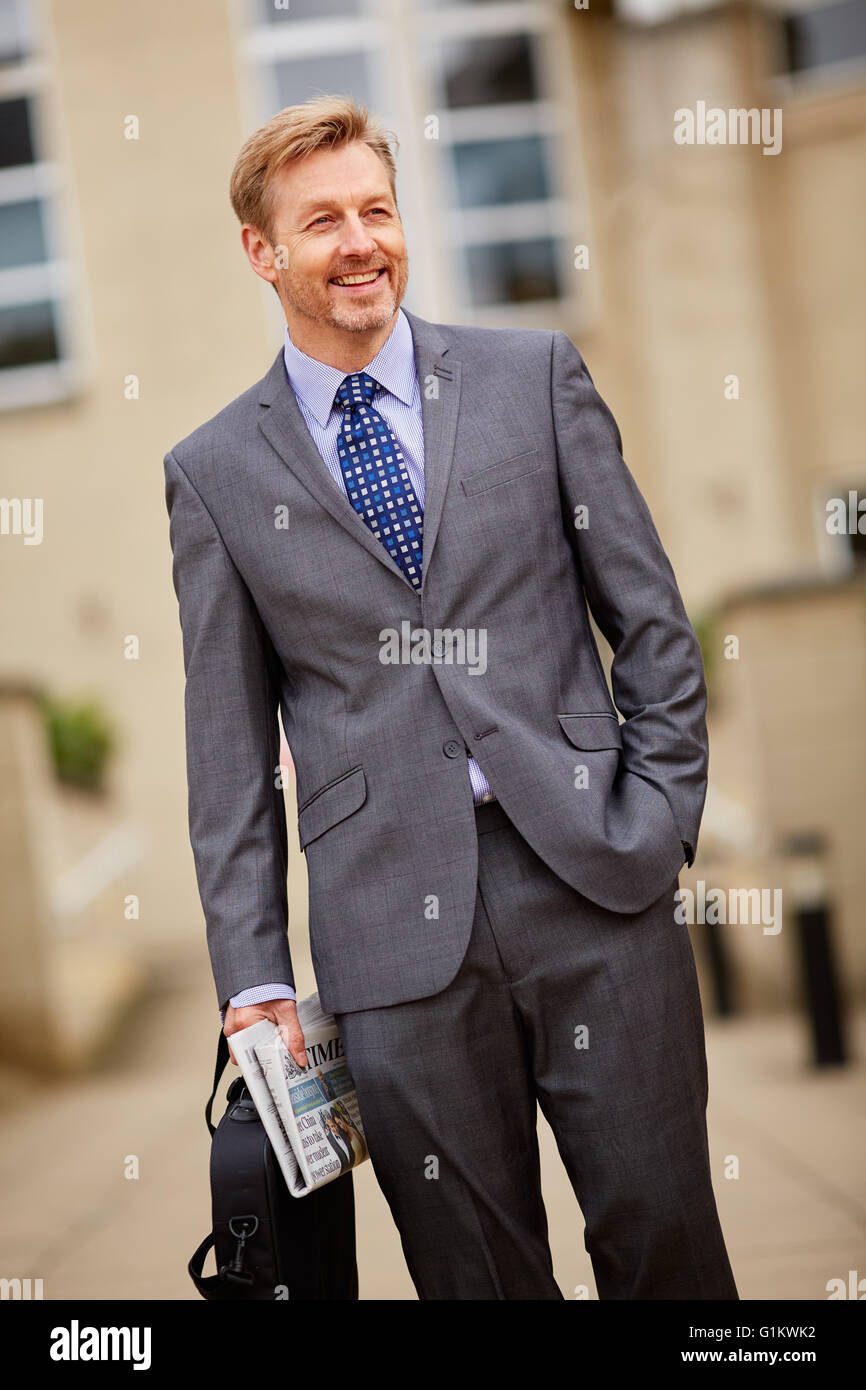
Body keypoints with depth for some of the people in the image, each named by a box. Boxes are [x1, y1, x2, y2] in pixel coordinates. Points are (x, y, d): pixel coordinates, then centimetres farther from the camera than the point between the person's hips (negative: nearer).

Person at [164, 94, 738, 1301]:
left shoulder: (536, 375, 7)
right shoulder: (216, 473, 7)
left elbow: (653, 622, 8)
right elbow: (229, 747, 7)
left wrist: (657, 822, -2)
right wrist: (254, 979, 3)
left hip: (589, 882, 0)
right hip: (392, 922, 0)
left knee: (662, 1236, 4)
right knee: (476, 1269, 7)